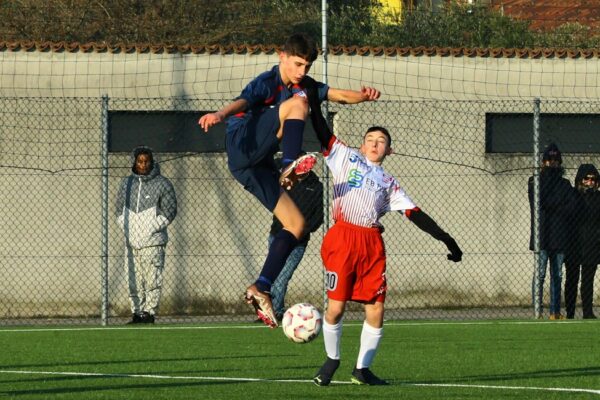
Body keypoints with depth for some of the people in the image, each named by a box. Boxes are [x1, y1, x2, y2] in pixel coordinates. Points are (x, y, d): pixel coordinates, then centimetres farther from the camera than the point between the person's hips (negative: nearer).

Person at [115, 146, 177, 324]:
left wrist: (150, 229, -8)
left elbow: (169, 211, -2)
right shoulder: (127, 183, 13)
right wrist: (125, 228, 4)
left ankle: (150, 311, -6)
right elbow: (119, 208, 19)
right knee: (134, 281, 5)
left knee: (152, 280, -9)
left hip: (152, 242, -4)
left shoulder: (162, 184, -1)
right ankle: (137, 313, 10)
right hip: (131, 242, 5)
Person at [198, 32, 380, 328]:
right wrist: (219, 115, -50)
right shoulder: (268, 83, -8)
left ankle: (261, 289, 0)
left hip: (259, 165, 8)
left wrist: (363, 95, -15)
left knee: (296, 224, 2)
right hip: (242, 146, -8)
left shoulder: (303, 85, 16)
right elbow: (242, 102, -27)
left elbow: (340, 95, 9)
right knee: (297, 103, -21)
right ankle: (291, 167, -39)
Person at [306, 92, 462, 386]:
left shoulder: (389, 183, 21)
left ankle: (362, 369, 12)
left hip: (372, 245, 3)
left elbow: (415, 214, 16)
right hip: (342, 239, -3)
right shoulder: (346, 157, 16)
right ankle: (331, 359, 17)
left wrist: (445, 238, 7)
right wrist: (312, 101, 0)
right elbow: (322, 133, 7)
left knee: (375, 309, -3)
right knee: (336, 306, -6)